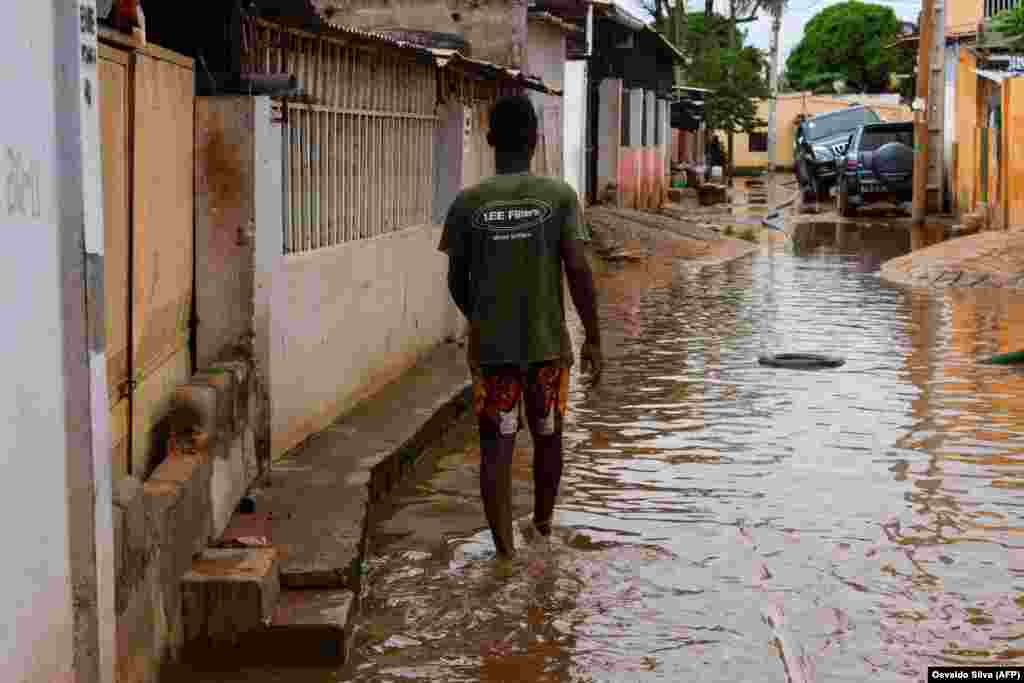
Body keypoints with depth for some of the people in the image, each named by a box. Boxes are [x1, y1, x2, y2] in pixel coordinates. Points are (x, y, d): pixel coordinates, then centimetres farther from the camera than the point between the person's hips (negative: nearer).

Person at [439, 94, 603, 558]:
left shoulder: (468, 203, -2)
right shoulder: (558, 196, -6)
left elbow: (457, 281, 3)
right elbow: (578, 271, -10)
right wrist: (593, 340, -2)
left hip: (490, 346, 0)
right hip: (547, 344, 0)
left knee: (496, 446, 4)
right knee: (547, 437, 19)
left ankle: (504, 547, 0)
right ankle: (543, 520, 38)